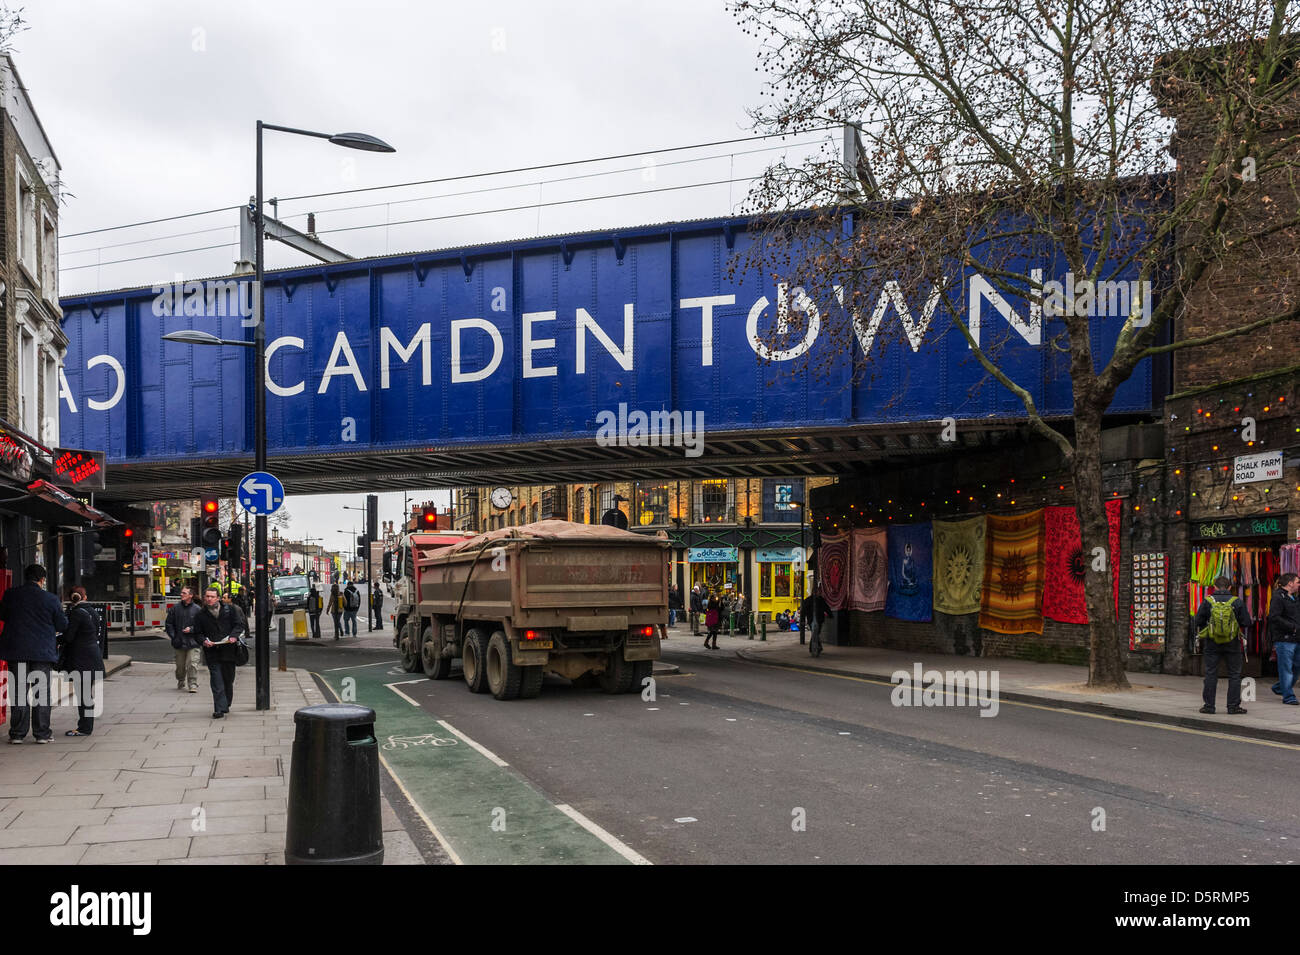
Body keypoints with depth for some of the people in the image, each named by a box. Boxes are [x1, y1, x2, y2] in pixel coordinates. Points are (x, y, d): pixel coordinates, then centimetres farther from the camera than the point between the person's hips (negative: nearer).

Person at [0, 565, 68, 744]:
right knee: (41, 692, 5)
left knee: (18, 692, 8)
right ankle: (42, 733, 6)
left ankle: (17, 733, 9)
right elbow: (62, 626, -1)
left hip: (16, 651, 2)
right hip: (43, 652, -2)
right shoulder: (51, 599, -8)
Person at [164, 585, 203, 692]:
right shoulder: (175, 608, 6)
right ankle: (180, 682, 34)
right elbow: (169, 624, 12)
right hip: (179, 642, 3)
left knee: (192, 664, -12)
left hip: (193, 643, -3)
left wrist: (191, 629, -12)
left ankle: (193, 684, -6)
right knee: (180, 665, 14)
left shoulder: (197, 609, -3)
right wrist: (173, 636, 2)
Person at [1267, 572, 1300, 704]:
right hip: (1284, 639, -8)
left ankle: (1279, 688, 28)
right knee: (1286, 668, -3)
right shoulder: (1278, 597, -10)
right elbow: (1274, 617, -20)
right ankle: (1288, 697, 4)